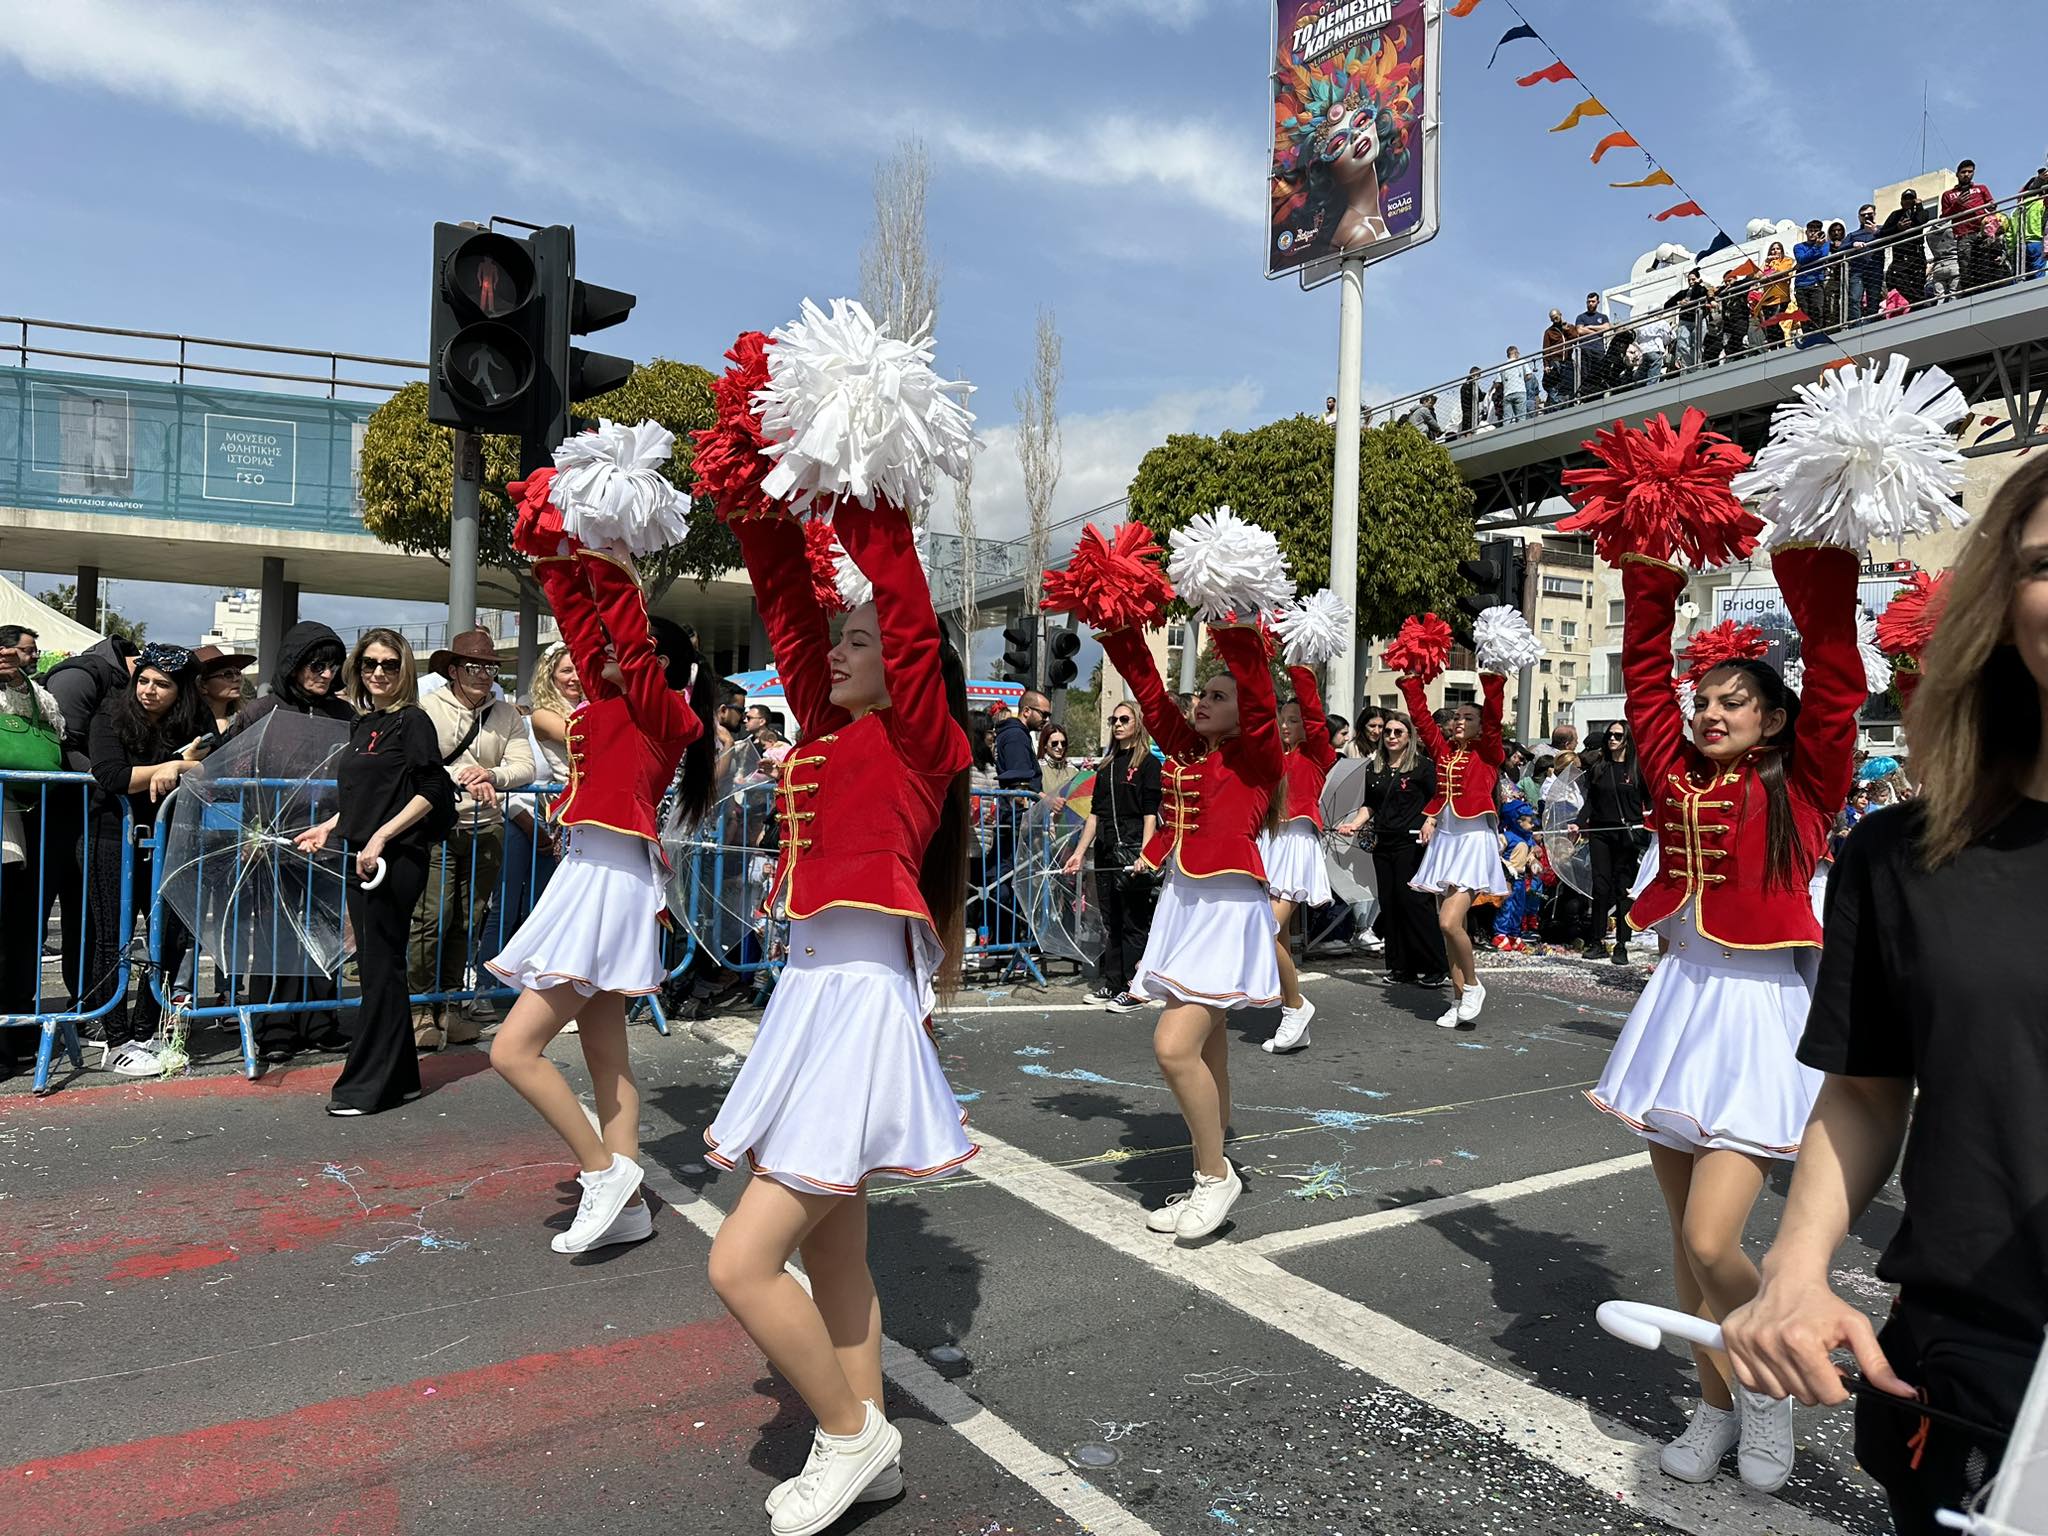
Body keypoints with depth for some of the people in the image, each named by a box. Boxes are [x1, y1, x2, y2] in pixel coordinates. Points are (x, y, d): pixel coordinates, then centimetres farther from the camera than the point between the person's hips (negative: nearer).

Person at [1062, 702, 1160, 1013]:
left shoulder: (1148, 763, -2)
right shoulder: (1106, 766, 17)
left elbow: (1150, 814, -9)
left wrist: (1144, 854, -20)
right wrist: (1080, 852, 11)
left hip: (1132, 850, -6)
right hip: (1105, 851, 7)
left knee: (1133, 923, -2)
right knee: (1110, 922, 11)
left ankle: (1133, 990, 3)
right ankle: (1111, 985, 18)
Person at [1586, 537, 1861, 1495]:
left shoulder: (1801, 784, -2)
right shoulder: (1678, 776, 8)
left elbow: (1835, 673, -10)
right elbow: (1645, 672, 10)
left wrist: (1815, 565, -11)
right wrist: (1649, 576, 6)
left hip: (1762, 1013, -5)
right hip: (1678, 1001, 5)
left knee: (1712, 1242, -12)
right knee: (1685, 1240, 11)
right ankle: (1715, 1407, 29)